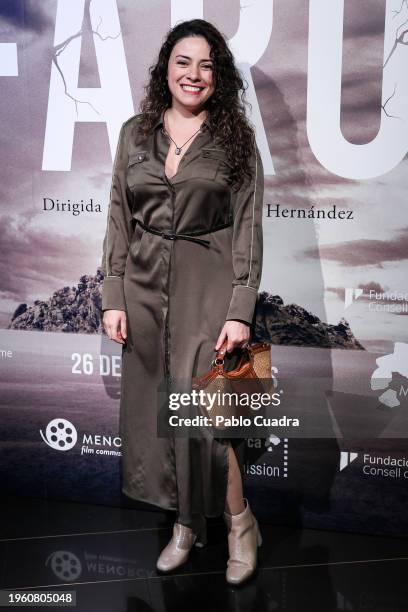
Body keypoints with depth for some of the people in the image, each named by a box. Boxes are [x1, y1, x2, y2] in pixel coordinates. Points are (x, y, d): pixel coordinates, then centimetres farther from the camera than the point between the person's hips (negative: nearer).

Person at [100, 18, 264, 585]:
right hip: (145, 287, 4)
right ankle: (186, 524, 26)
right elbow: (119, 219, 8)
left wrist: (241, 309, -11)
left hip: (208, 288, -3)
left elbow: (248, 229, -3)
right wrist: (113, 298, 1)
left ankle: (239, 523, 14)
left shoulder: (236, 139, 0)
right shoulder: (135, 134, 8)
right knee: (155, 407, 8)